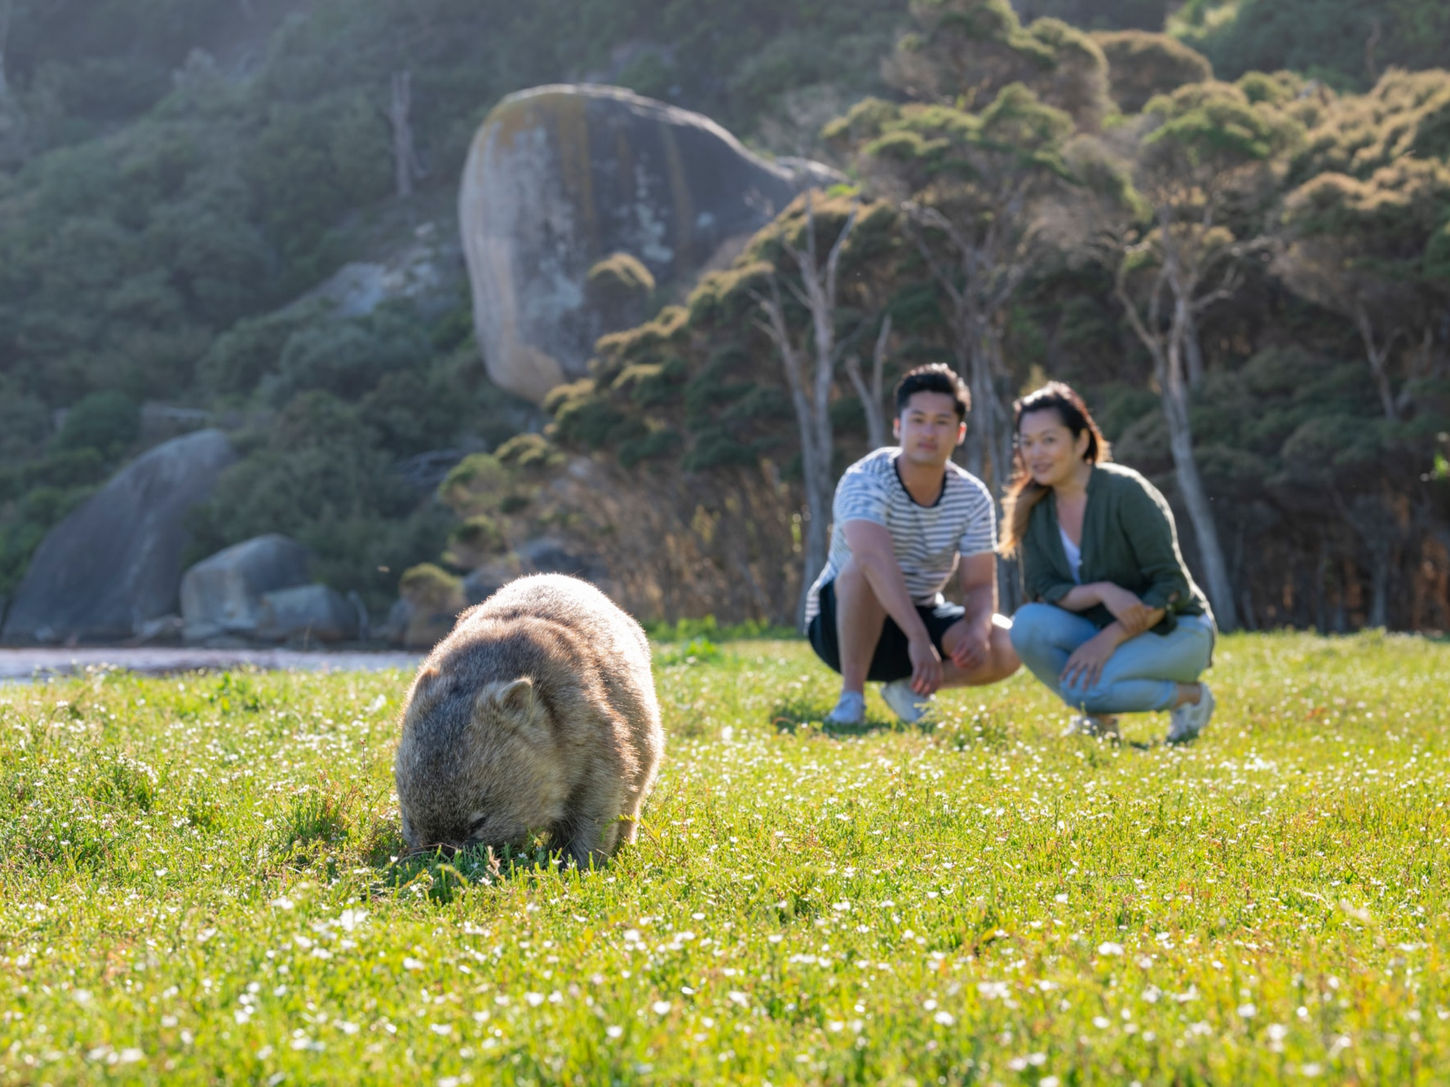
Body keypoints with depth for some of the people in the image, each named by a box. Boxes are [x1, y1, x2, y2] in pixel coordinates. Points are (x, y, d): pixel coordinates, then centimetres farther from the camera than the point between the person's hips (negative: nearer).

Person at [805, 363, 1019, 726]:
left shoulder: (973, 498, -7)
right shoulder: (865, 481, -24)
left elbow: (979, 585, -10)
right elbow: (876, 559, -41)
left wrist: (978, 630, -34)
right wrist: (919, 639, -54)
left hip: (921, 616, 5)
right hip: (840, 622, -5)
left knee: (1006, 646, -21)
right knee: (863, 568, -38)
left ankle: (910, 686, 4)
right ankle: (851, 697, -24)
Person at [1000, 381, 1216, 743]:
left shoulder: (1125, 491, -18)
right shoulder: (1032, 507, -2)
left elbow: (1171, 585, -19)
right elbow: (1041, 590, -9)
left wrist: (1109, 638, -29)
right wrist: (1103, 592, -27)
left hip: (1174, 630, -5)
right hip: (1102, 629, 5)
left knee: (1086, 684, -33)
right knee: (1028, 624, -25)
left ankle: (1190, 695, -6)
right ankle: (1099, 718, -2)